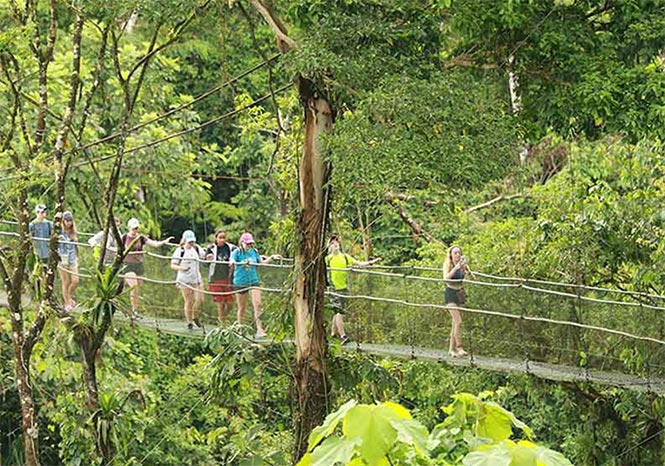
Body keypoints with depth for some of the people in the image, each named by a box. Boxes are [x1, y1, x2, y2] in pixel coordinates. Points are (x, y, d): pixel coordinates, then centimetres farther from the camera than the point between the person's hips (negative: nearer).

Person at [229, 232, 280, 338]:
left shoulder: (254, 252, 7)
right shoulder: (237, 252, -6)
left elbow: (262, 262, 17)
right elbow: (232, 261, -23)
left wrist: (271, 257, 7)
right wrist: (233, 262, -46)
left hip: (253, 281, 3)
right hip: (240, 282, -3)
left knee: (257, 305, -10)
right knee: (241, 307, 6)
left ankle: (259, 329, -13)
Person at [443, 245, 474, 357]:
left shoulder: (463, 265, 6)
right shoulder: (448, 265, -6)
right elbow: (446, 278, -22)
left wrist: (466, 270, -18)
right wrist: (456, 268, -29)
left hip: (460, 293, 5)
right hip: (451, 294, -5)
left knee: (455, 322, 8)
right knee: (458, 321, -15)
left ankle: (451, 348, 14)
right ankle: (459, 347, -14)